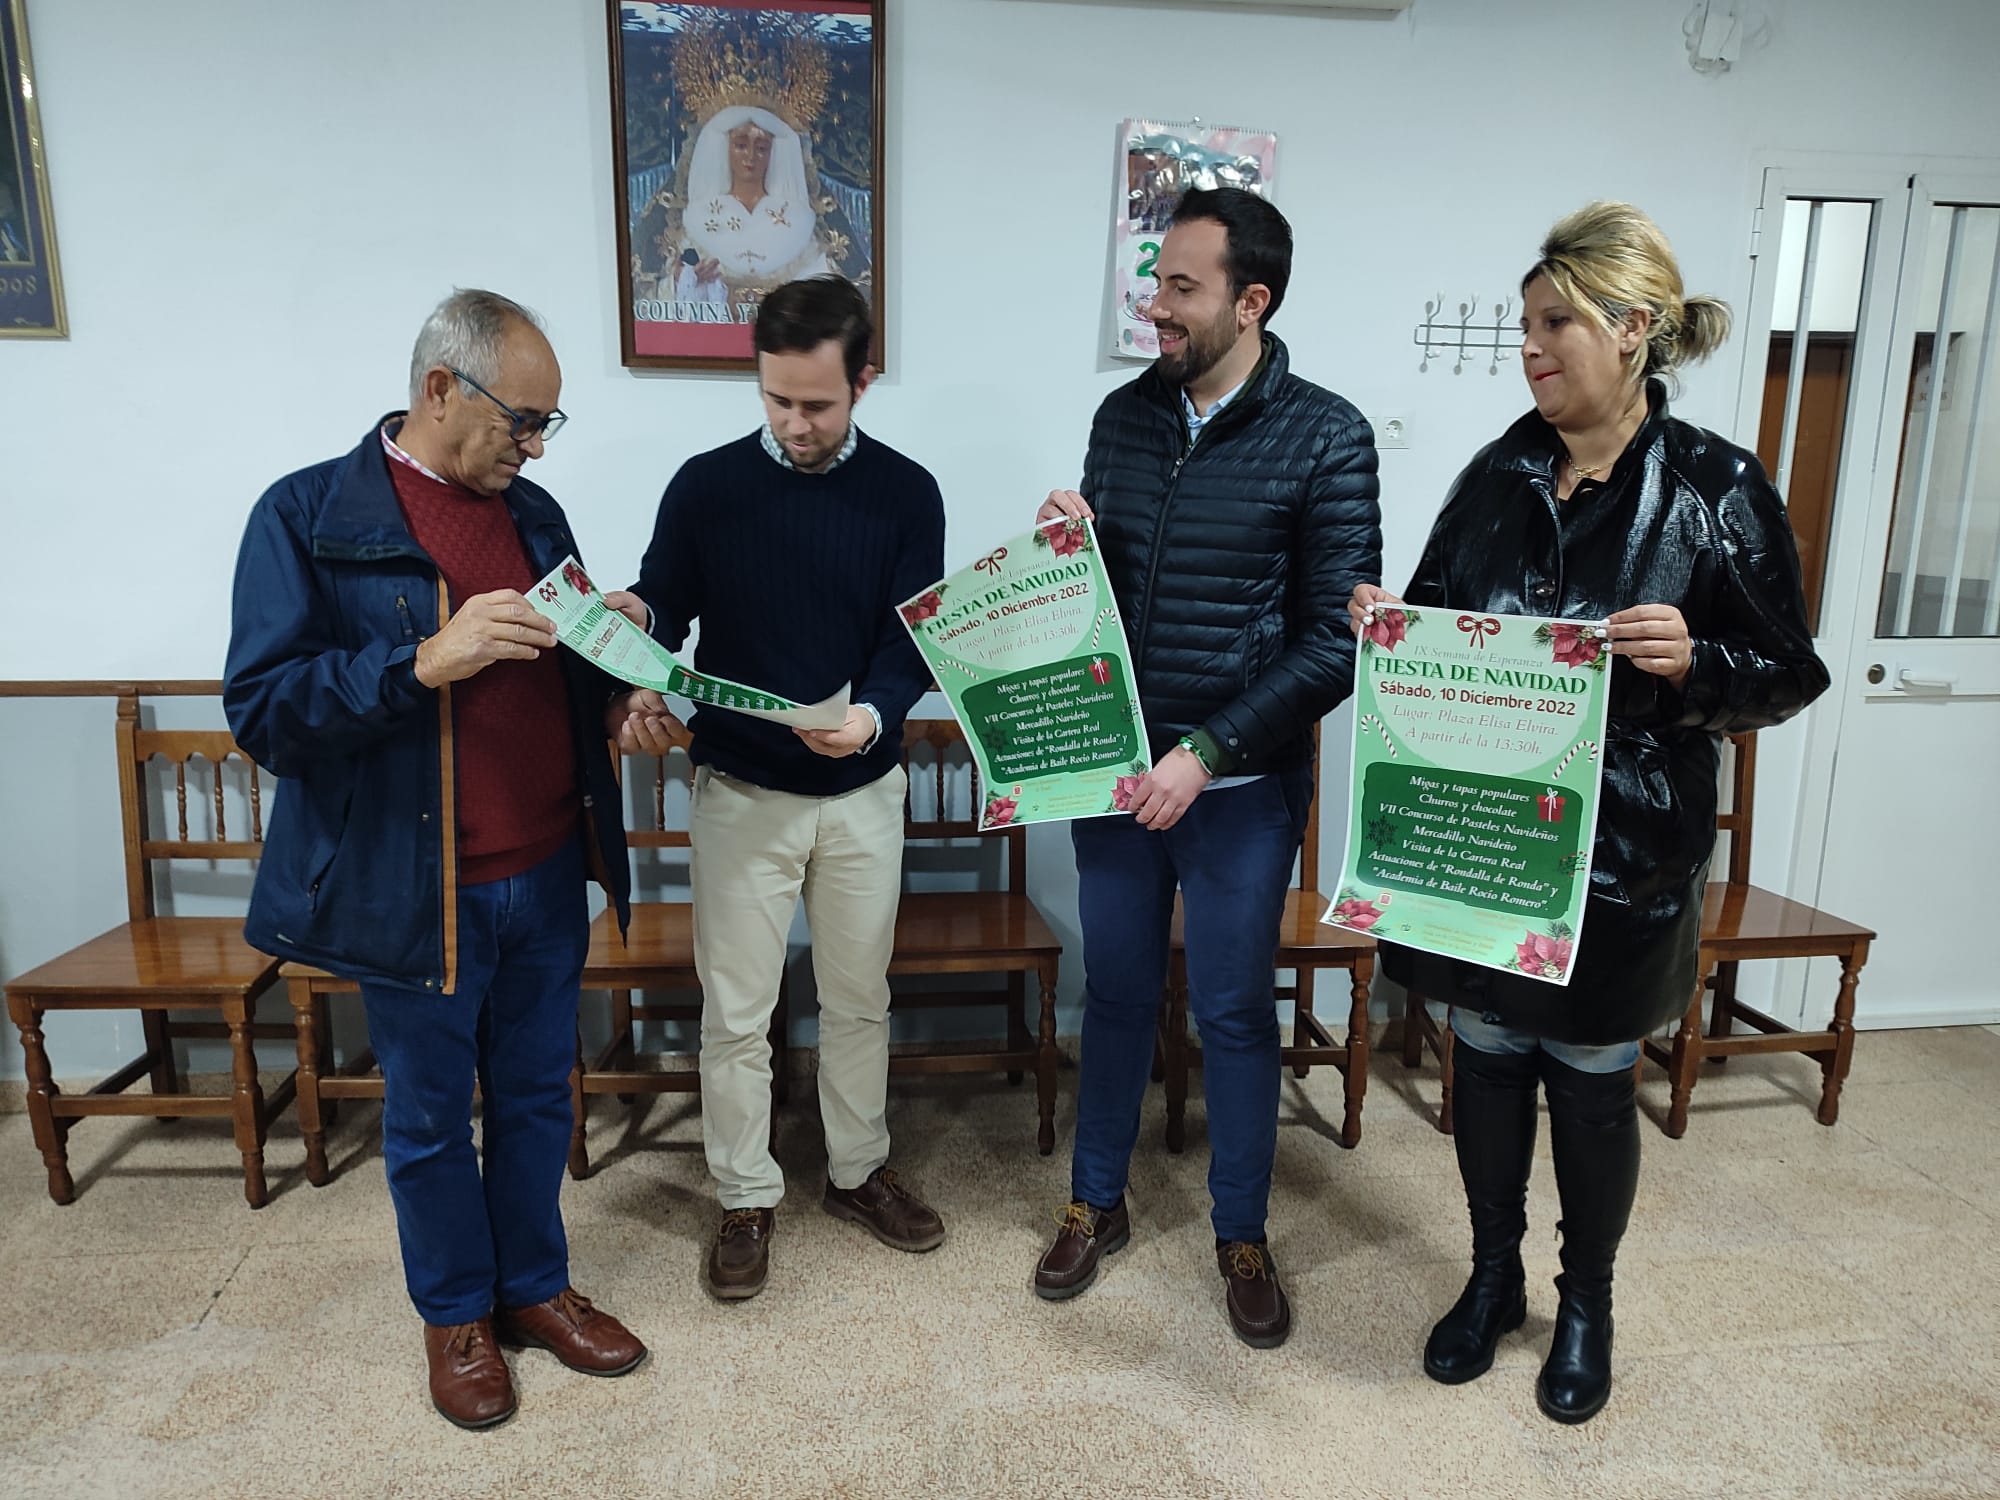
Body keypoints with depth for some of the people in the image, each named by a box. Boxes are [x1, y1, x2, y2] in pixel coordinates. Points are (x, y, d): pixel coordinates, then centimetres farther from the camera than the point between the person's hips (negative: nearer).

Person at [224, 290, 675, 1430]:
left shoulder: (535, 513, 8)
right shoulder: (308, 517, -10)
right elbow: (262, 711, -16)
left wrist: (619, 704, -5)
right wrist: (428, 661, -28)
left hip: (548, 874, 5)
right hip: (415, 891, -5)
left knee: (537, 1097, 18)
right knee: (431, 1116, 15)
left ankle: (535, 1288, 39)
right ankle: (456, 1314, 37)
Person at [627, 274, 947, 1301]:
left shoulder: (905, 494, -3)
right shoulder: (705, 487, -3)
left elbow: (915, 640, -7)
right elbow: (661, 619, 1)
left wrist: (872, 717, -27)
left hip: (862, 791, 1)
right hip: (739, 791, 0)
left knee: (859, 997, 15)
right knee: (735, 1012, 7)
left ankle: (859, 1172, 36)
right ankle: (745, 1200, 27)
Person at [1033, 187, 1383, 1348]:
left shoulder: (1324, 437, -10)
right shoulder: (1126, 414, 4)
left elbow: (1337, 639, -13)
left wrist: (1208, 754, -19)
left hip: (1242, 784, -3)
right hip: (1115, 767, 4)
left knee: (1236, 1011, 10)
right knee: (1116, 992, 16)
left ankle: (1243, 1234, 32)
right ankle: (1098, 1204, 36)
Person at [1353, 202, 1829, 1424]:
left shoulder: (1717, 488, -8)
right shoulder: (1497, 474, 4)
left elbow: (1791, 675, -4)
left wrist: (1693, 662, -24)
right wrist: (1389, 622, -10)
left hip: (1623, 853, -3)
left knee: (1593, 1079, 12)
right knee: (1487, 1056, 14)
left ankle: (1587, 1302, 37)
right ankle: (1494, 1278, 37)